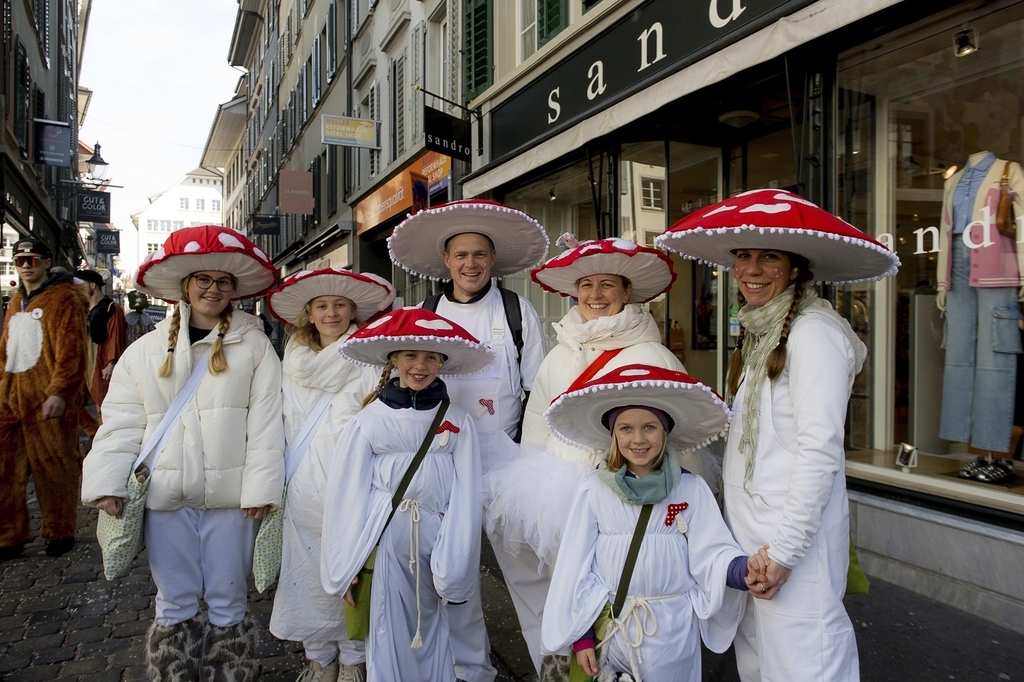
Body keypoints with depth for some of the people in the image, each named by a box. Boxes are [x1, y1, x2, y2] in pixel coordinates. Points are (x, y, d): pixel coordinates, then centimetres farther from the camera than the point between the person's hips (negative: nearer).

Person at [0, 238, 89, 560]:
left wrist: (59, 392, -21)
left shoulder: (64, 298, -6)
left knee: (54, 468, 3)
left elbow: (71, 351, -14)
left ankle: (59, 533, 18)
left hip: (47, 399, -7)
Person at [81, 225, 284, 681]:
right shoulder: (146, 351, 6)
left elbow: (265, 421, -5)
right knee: (175, 604, 14)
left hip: (228, 494, -2)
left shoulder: (254, 345, 0)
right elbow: (121, 422, 5)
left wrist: (260, 487, -10)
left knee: (227, 601, 11)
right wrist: (106, 483, -5)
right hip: (165, 495, 2)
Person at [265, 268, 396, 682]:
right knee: (308, 571, 9)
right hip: (302, 488, 4)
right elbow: (284, 425, 16)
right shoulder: (294, 361, 11)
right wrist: (278, 479, 13)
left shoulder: (367, 359, -3)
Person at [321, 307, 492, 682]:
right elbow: (347, 495, -3)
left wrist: (454, 567, -5)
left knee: (432, 632, 15)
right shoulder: (370, 419, -5)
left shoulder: (459, 421, -3)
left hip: (436, 540, 1)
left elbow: (465, 496, -3)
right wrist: (346, 565, -2)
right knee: (391, 634, 10)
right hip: (385, 541, 0)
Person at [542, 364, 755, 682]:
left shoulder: (692, 488, -5)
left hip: (672, 628, 0)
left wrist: (743, 570, -30)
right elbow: (577, 567, -2)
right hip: (609, 625, 0)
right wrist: (581, 636, -2)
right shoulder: (593, 489, -6)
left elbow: (709, 553, -9)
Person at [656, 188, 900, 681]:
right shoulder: (759, 334, 14)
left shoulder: (812, 333, -14)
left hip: (794, 531, -9)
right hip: (749, 524, 9)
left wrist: (783, 549, -19)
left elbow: (820, 451, -20)